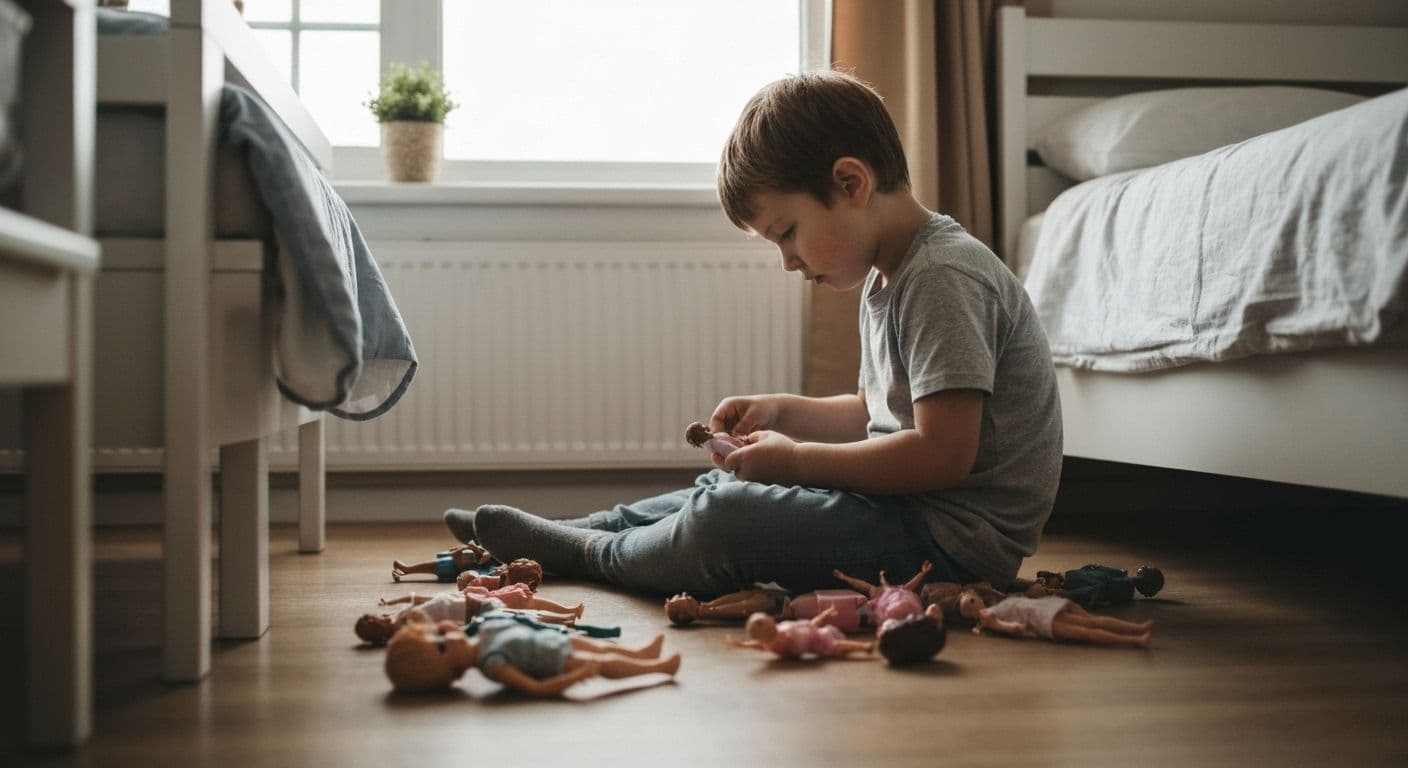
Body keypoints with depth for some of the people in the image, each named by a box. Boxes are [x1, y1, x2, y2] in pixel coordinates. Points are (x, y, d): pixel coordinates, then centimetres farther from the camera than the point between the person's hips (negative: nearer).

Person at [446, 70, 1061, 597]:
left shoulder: (944, 275, -19)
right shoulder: (886, 279, 14)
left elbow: (943, 452, -25)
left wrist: (796, 459, -17)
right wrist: (782, 411, 8)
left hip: (954, 534, -11)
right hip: (902, 506, 11)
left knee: (722, 521, -20)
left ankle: (589, 553, 5)